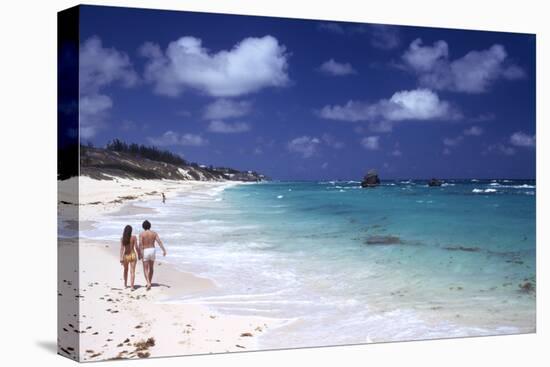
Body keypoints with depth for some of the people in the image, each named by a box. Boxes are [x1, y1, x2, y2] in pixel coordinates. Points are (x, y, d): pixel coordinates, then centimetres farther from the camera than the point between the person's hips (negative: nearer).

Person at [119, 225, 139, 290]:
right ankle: (132, 286, -9)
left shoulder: (122, 239, -5)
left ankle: (125, 284, 32)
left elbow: (121, 249, -9)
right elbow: (136, 247, -8)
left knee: (126, 270, 23)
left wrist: (121, 258, -9)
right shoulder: (134, 237, -9)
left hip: (125, 256, 2)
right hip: (132, 255, -2)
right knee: (132, 271, -1)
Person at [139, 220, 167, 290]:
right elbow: (159, 242, -7)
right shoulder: (154, 233, 2)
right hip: (152, 250, 4)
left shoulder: (141, 234, -7)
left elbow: (140, 244, -16)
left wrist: (140, 254, -15)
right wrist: (164, 250, -11)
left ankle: (148, 283, -17)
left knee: (145, 269, 1)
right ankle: (150, 282, 28)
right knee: (151, 268, 20)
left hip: (145, 251, -4)